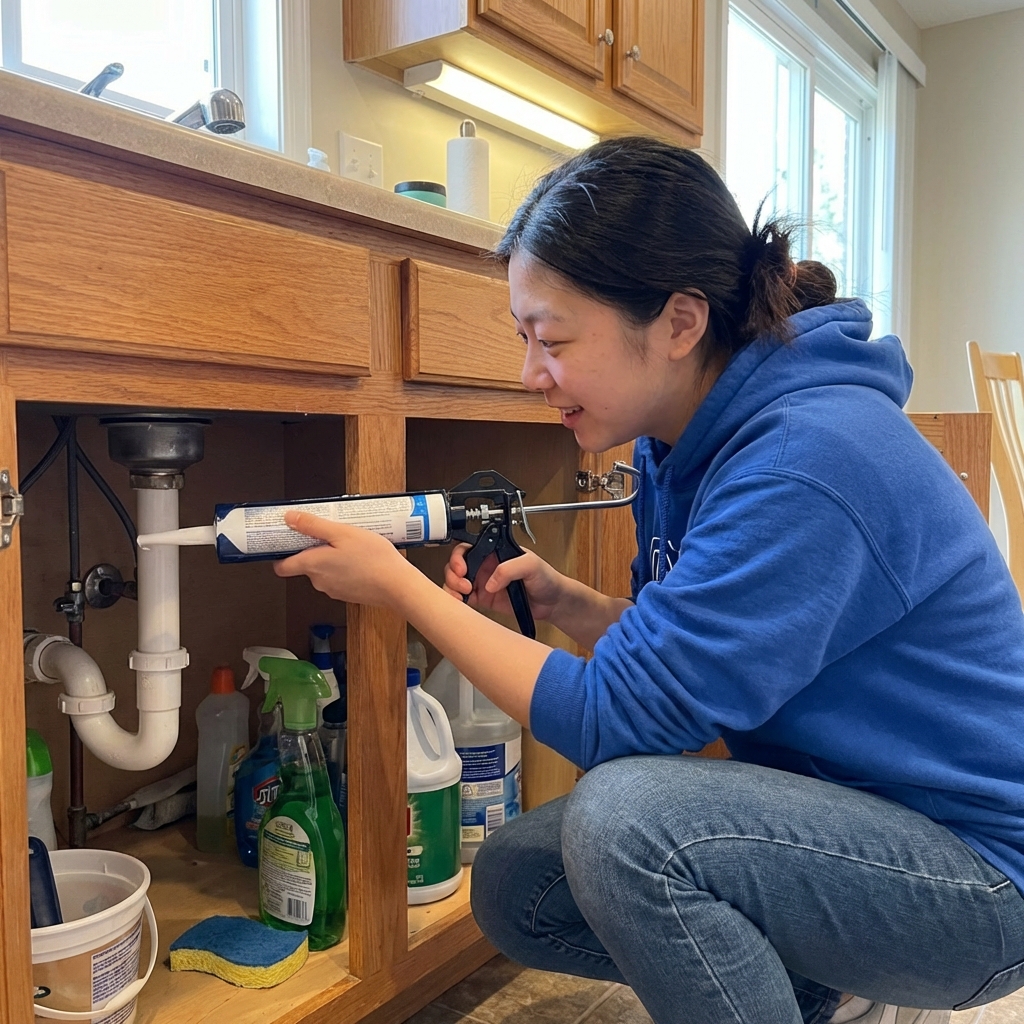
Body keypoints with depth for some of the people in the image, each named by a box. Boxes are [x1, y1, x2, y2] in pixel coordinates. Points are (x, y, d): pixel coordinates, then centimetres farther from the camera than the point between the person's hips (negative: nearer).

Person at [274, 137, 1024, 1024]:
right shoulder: (686, 442, 0)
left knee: (624, 815, -31)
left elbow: (617, 720, -27)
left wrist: (398, 583, -19)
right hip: (834, 816, 8)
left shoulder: (806, 459, -28)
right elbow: (670, 652, 9)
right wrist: (560, 600, -9)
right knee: (514, 888, 1)